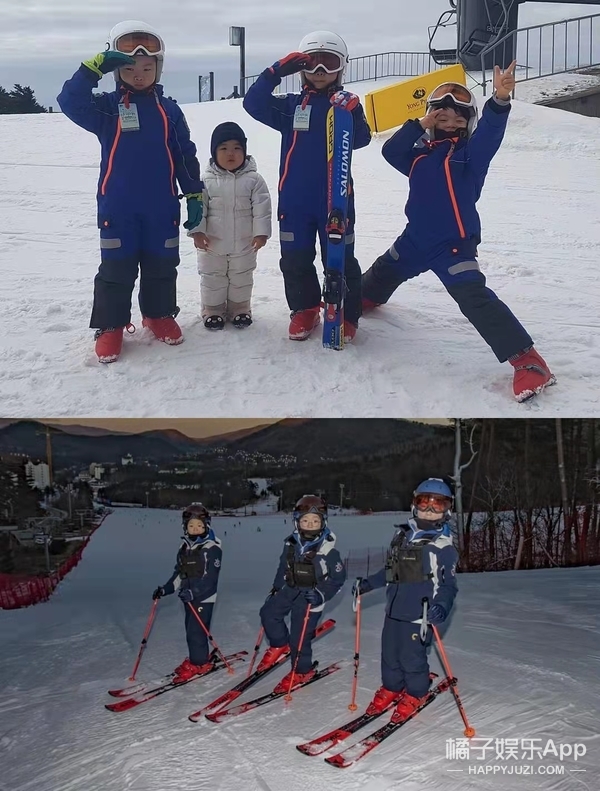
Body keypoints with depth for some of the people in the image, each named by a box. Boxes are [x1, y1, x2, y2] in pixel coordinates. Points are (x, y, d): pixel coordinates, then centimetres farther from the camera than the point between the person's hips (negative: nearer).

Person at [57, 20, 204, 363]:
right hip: (118, 207, -2)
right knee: (116, 268, 2)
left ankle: (159, 314, 30)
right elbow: (71, 102, -18)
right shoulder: (107, 107, 0)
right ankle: (110, 325, 13)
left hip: (162, 207, 2)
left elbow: (186, 155, 8)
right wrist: (94, 67, -26)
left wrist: (195, 195, 5)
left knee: (161, 266, 12)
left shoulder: (169, 110, 5)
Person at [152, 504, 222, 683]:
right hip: (188, 597, 7)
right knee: (191, 629, 13)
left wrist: (193, 592, -29)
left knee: (196, 631, -7)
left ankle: (199, 663, 8)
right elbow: (179, 573, 17)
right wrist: (165, 589, 7)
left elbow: (210, 577, -19)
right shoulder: (184, 548, 10)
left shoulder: (212, 548, -13)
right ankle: (196, 659, 28)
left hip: (204, 597, -7)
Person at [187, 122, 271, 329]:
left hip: (244, 244, 0)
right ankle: (212, 310, 26)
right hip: (212, 244, 0)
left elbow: (262, 208, -8)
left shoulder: (253, 180, -8)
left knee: (242, 278, 14)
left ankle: (240, 309, 30)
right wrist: (197, 231, -13)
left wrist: (261, 232, -12)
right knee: (212, 278, 11)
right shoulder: (206, 181, -8)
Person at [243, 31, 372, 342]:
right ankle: (305, 309, 24)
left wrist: (351, 114, -29)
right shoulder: (291, 105, 7)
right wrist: (276, 72, -16)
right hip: (294, 198, 2)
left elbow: (360, 139, -10)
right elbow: (254, 104, -7)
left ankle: (346, 315, 15)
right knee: (295, 259, 8)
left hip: (335, 197, -2)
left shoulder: (346, 103, 4)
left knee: (340, 259, 2)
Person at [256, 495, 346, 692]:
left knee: (299, 636, -4)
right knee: (268, 612, -7)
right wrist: (276, 588, 17)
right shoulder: (291, 544, 0)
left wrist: (321, 595, -22)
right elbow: (283, 567, 15)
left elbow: (338, 577, -12)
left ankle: (302, 671, 19)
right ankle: (279, 645, 18)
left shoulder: (327, 549, -16)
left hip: (310, 597, -6)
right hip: (290, 589, 6)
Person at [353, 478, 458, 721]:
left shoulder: (443, 546, -8)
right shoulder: (402, 535, 10)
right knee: (389, 654, 15)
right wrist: (368, 583, 18)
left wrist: (441, 607, -26)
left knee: (411, 658, 0)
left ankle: (414, 695, 24)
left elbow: (448, 585, -9)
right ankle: (391, 689, 37)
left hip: (419, 615, -6)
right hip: (394, 610, 6)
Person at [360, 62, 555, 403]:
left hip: (454, 244, -7)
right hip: (416, 239, 7)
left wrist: (499, 101, -46)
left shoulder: (470, 153, -7)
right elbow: (390, 152, -3)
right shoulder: (421, 153, 10)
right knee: (383, 273, 29)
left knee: (475, 298, -23)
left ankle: (527, 360, -23)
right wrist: (420, 126, -12)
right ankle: (364, 298, 65)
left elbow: (489, 133, -26)